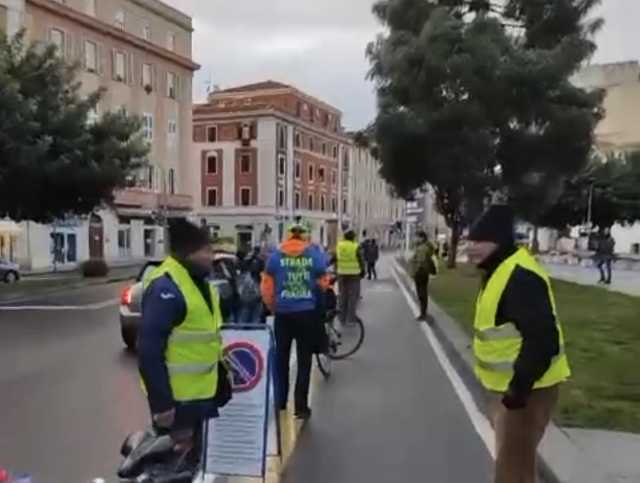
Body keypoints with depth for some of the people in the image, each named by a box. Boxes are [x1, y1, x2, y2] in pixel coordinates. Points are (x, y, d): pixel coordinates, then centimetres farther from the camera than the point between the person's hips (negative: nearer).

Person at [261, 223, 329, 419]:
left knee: (281, 358, 17)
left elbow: (267, 286, -2)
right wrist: (322, 307, 17)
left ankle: (280, 403, 25)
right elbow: (323, 283, 0)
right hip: (307, 313, -1)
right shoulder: (315, 254, -2)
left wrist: (272, 307, 13)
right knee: (304, 360, 9)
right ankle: (301, 406, 10)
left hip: (283, 313, 1)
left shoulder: (276, 255, -1)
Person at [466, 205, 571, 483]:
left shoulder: (520, 276, -25)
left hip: (527, 389, -10)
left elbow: (542, 339, -30)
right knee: (513, 458, 24)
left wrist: (519, 387, -25)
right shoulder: (500, 271, 9)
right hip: (510, 384, 10)